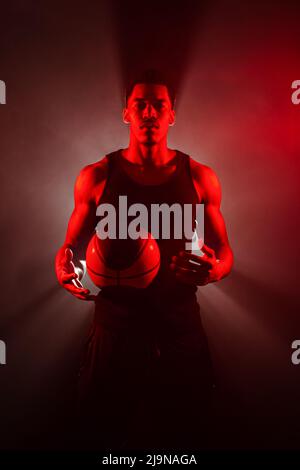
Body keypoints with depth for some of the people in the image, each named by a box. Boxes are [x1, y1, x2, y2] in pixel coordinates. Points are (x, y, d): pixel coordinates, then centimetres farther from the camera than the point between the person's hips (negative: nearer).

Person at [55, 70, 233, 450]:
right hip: (114, 330, 0)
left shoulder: (199, 177, 2)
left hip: (181, 333, 1)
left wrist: (216, 269, -14)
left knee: (183, 437, 15)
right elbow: (74, 243, 9)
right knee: (103, 435, 14)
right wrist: (64, 262, -13)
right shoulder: (96, 176, 0)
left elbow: (224, 250, 8)